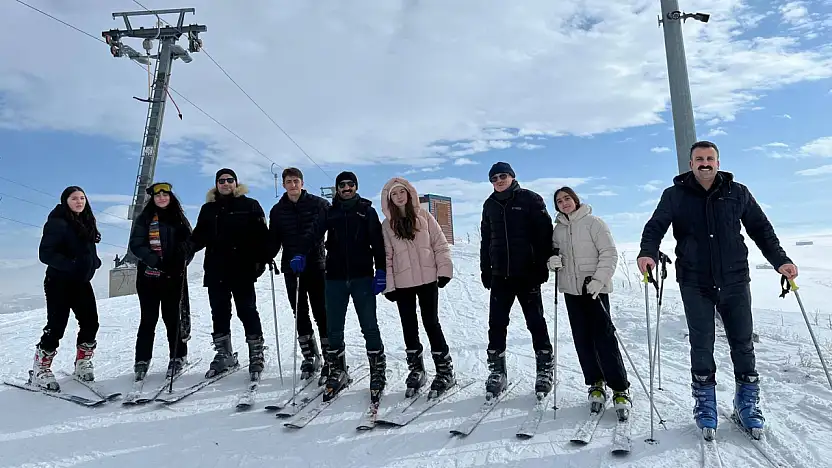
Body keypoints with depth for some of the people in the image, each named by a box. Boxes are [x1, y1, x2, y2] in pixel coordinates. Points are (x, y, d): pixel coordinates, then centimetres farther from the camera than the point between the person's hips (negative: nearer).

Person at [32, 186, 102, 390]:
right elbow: (45, 254, -16)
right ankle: (40, 371, 9)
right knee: (56, 326, -6)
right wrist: (70, 265, -25)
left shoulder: (87, 223, 13)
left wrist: (94, 261, 2)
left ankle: (82, 363, 20)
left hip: (82, 282, 7)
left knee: (91, 323, 4)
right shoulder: (57, 223, -10)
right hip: (59, 283, -7)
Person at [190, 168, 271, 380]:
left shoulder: (250, 205, 5)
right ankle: (224, 355, 22)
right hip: (216, 271, 5)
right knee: (219, 313, 10)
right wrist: (189, 246, -7)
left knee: (247, 311, -2)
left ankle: (256, 355, 9)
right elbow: (200, 236, 15)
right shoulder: (208, 209, 16)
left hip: (242, 269, -4)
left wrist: (262, 260, -12)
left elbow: (261, 235, -1)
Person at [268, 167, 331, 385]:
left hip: (316, 265, -4)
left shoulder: (318, 204, 0)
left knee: (321, 312, -2)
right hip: (292, 268, 4)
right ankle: (310, 357, 21)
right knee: (300, 313, 9)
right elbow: (273, 240, 15)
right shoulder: (278, 210, 11)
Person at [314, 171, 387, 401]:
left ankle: (378, 372, 13)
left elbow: (378, 242, 1)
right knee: (333, 329, 7)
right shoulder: (330, 212, 11)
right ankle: (337, 372, 23)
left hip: (362, 277, -2)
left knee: (369, 327, -1)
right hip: (335, 278, 2)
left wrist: (381, 271, -6)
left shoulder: (367, 211, 6)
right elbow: (314, 235, 1)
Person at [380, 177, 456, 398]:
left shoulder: (424, 216, 3)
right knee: (409, 326, 8)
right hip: (402, 282, 2)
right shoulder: (387, 225, 5)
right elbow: (386, 256, 3)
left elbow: (440, 243, 1)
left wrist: (444, 269, -6)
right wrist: (388, 285, -2)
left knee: (431, 322, 0)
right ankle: (416, 369, 22)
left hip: (427, 278, -2)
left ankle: (445, 370, 11)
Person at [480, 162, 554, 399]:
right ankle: (497, 371, 14)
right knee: (496, 323, 3)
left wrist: (542, 265, -13)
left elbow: (544, 232, -6)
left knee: (535, 321, 4)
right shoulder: (490, 205, 12)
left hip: (527, 273, -4)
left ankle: (545, 369, 18)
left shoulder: (529, 199, -1)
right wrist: (485, 269, 13)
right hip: (500, 275, 4)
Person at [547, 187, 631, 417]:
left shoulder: (593, 222, -4)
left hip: (595, 290, -5)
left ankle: (620, 390, 2)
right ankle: (595, 384, 20)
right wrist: (553, 262, -5)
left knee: (604, 338, -8)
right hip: (571, 290, 5)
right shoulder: (558, 229, 11)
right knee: (582, 340, 7)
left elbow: (609, 253, -8)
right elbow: (556, 254, 19)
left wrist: (598, 280, -18)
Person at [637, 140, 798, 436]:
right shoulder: (675, 195, 1)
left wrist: (780, 260, 0)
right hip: (695, 284, -2)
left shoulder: (737, 193, 6)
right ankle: (705, 404, 17)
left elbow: (761, 229, 12)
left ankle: (747, 402, 24)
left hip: (735, 281, 2)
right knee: (701, 345, 4)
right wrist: (648, 253, -23)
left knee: (742, 343, 9)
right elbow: (655, 227, -4)